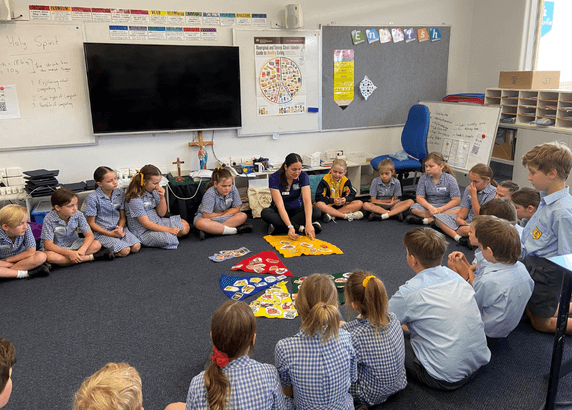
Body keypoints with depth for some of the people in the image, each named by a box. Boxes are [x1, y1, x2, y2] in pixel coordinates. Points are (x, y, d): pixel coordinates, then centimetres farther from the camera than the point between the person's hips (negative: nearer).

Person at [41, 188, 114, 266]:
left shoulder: (78, 215, -15)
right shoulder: (49, 219, -23)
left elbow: (89, 235, -13)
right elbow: (48, 245, -24)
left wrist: (82, 250, -33)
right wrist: (69, 253, -36)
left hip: (73, 244, 2)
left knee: (97, 244, -19)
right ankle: (91, 257, -29)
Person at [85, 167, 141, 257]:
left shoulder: (119, 194, 3)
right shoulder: (93, 198, -12)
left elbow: (123, 217, 9)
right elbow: (91, 223, -8)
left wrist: (120, 228, -13)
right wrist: (110, 234, -16)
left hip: (119, 229, 6)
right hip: (101, 232, -5)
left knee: (136, 247, -17)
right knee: (125, 251, -24)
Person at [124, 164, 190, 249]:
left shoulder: (154, 191, 1)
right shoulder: (135, 199, -20)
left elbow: (161, 214, 6)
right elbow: (146, 223, -21)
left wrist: (162, 198, -11)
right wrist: (168, 229, -22)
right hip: (143, 232, -8)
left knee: (185, 226, -4)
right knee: (169, 239, -32)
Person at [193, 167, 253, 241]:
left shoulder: (233, 189, -17)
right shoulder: (210, 194, -26)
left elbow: (236, 209, -8)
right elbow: (207, 215, -25)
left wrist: (223, 214, -15)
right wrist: (221, 214, -12)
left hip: (226, 217, 4)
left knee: (243, 216, -21)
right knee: (200, 223, -38)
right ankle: (234, 230, -33)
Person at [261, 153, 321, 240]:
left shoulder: (303, 176, -16)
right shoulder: (274, 178, -23)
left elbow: (307, 200, -27)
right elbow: (280, 205, -30)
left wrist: (308, 223, -42)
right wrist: (290, 226, -43)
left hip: (297, 209, 2)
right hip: (280, 211, -1)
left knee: (316, 212, -28)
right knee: (265, 213, -34)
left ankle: (277, 227, -29)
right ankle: (301, 228, -31)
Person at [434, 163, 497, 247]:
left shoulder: (493, 193, -13)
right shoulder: (469, 189, 8)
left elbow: (479, 215, -15)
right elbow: (464, 209, 7)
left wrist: (473, 195, -16)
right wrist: (459, 218, -16)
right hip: (466, 221, 8)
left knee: (466, 229, -44)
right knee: (438, 217, -10)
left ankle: (448, 230, -14)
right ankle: (458, 237, -28)